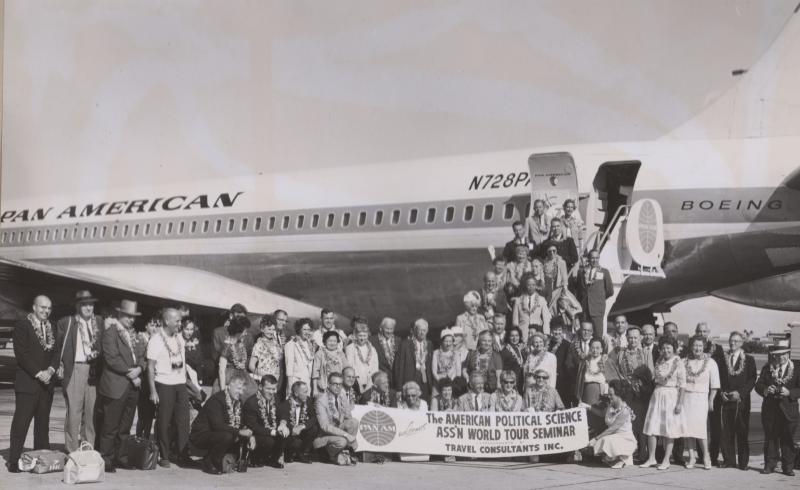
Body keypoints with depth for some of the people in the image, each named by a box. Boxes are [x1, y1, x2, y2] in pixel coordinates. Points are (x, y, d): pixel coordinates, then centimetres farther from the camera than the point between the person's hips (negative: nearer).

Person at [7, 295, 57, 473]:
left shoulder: (51, 328, 15)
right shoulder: (22, 326, -3)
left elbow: (55, 352, 13)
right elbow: (22, 354, -10)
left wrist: (50, 370, -5)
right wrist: (38, 373, -15)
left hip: (46, 382, 6)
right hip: (27, 382, -5)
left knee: (43, 423, 6)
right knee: (21, 422, -6)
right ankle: (14, 460, -2)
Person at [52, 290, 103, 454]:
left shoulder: (99, 322, 12)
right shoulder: (65, 323, 2)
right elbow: (57, 348, 3)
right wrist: (55, 367, -6)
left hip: (95, 371, 3)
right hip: (75, 370, -3)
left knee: (91, 412, 7)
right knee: (73, 412, -4)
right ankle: (72, 452, 2)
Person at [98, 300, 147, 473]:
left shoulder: (134, 333, 16)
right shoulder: (111, 331, -6)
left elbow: (142, 355, 15)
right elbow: (111, 358, -14)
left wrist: (139, 369, -6)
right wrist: (129, 372, -13)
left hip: (132, 386, 7)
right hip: (115, 386, -7)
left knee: (125, 428, 11)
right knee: (111, 427, -3)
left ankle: (119, 458, 19)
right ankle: (106, 460, 4)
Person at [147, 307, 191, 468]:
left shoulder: (179, 338, 11)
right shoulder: (156, 340, -7)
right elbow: (150, 367, -8)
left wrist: (185, 380, 9)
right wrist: (153, 391, -12)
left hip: (180, 384, 5)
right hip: (164, 385, -5)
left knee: (183, 421, 2)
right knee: (164, 423, 1)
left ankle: (183, 455, 7)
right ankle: (164, 457, 9)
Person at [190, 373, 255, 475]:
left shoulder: (237, 401, 5)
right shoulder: (216, 400, -21)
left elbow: (241, 424, 5)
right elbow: (217, 425, -30)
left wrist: (250, 436, -15)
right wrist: (239, 432, -34)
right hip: (200, 436, -9)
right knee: (226, 436, -34)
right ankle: (208, 463, -11)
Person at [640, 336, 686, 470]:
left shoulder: (678, 363, -7)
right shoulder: (659, 361, 8)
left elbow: (682, 385, -9)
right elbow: (657, 379, 11)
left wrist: (680, 403, -13)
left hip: (671, 396, -5)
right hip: (657, 395, 5)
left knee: (669, 430, 1)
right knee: (651, 428, 2)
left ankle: (666, 460, 9)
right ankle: (651, 458, 12)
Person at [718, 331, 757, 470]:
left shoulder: (749, 359, 5)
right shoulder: (724, 360, 13)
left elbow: (752, 380, -1)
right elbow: (720, 379, 14)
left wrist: (740, 392, -11)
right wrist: (722, 392, -3)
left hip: (742, 400, -2)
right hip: (727, 400, 2)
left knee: (742, 431, -2)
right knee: (726, 431, 0)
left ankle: (743, 462, 4)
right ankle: (729, 460, 7)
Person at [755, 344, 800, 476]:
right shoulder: (767, 368, 8)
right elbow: (758, 385, 5)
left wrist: (789, 392, -20)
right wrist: (765, 390, -17)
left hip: (788, 410, -2)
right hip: (770, 410, 2)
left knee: (788, 439, 2)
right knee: (770, 438, 6)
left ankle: (788, 467, 9)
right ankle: (769, 465, 12)